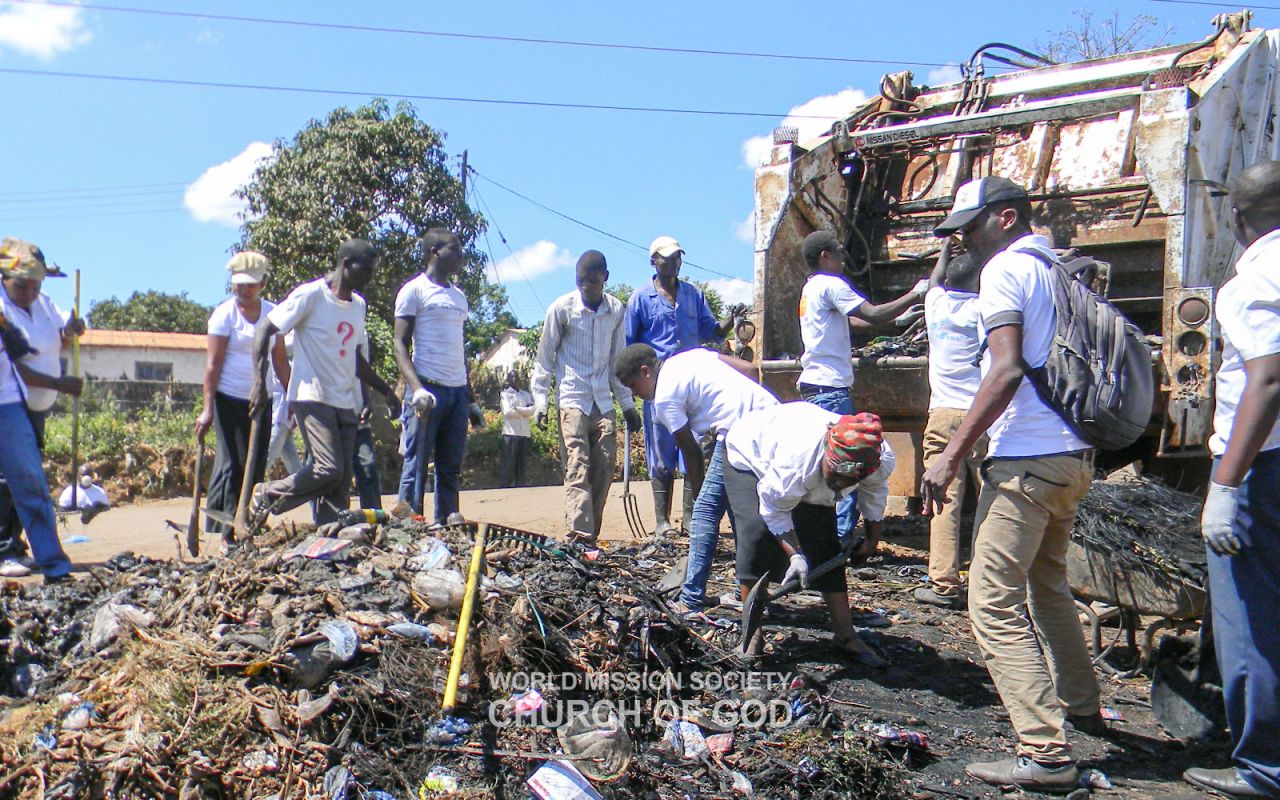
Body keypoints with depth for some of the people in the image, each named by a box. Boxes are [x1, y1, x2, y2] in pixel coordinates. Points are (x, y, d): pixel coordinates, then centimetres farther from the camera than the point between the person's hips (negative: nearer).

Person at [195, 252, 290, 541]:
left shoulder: (272, 312, 8)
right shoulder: (224, 314, -5)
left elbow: (280, 360, 13)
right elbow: (213, 363, -9)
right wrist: (207, 409, -15)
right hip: (228, 399, -5)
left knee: (256, 466, 6)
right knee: (231, 464, -8)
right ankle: (221, 530, -3)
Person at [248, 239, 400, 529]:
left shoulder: (358, 305, 17)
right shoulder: (310, 295, -6)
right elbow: (264, 330, -6)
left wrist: (385, 390, 22)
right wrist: (259, 382, -15)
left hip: (346, 403, 7)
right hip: (312, 397, -7)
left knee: (342, 479, 1)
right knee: (329, 469, -18)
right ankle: (266, 496, 4)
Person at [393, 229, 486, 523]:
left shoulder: (459, 296, 21)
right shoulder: (414, 291, 0)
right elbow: (401, 344, -6)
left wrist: (470, 399, 19)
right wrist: (416, 388, -19)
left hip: (458, 391, 7)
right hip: (429, 389, -7)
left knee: (450, 468, 7)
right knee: (416, 466, -4)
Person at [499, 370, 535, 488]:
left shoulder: (526, 394, 17)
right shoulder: (505, 394, 6)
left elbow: (533, 410, 1)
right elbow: (507, 412, -10)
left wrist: (517, 409, -8)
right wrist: (525, 411, -1)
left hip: (525, 433, 4)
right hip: (510, 433, -4)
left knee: (521, 465, 5)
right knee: (508, 465, -6)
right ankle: (506, 488, -5)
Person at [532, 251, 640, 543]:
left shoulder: (616, 310, 7)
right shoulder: (562, 308, -4)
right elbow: (545, 357, 2)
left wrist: (627, 403, 15)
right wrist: (540, 400, -4)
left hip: (604, 402, 4)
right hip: (572, 400, -4)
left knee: (604, 469, 1)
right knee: (577, 468, -12)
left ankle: (591, 537, 9)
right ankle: (580, 537, -17)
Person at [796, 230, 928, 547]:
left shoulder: (810, 288, 21)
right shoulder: (830, 284, -10)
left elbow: (855, 321, 22)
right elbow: (873, 315, -17)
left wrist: (898, 317, 20)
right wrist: (914, 295, -7)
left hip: (814, 387, 10)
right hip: (830, 388, -10)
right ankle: (842, 536, -7)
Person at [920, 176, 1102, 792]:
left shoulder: (1005, 270, -8)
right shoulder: (1058, 272, 18)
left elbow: (1007, 371, -20)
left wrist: (951, 456, -21)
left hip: (1027, 459, -10)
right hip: (1073, 457, 10)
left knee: (994, 604, -8)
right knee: (1047, 587, 24)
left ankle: (1045, 754, -10)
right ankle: (1082, 708, 38)